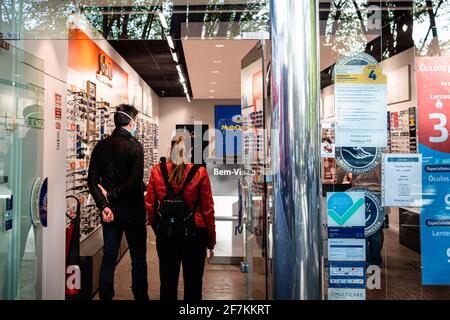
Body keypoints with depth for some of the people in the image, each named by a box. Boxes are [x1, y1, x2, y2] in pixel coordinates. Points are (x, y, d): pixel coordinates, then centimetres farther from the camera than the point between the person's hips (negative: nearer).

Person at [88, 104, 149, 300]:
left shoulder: (101, 146, 3)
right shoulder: (134, 146, -12)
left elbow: (92, 180, -1)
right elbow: (135, 181, -20)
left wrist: (103, 205, -6)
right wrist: (111, 194, -9)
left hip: (110, 209, 5)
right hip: (132, 209, -4)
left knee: (109, 257, 14)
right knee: (138, 257, 10)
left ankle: (105, 297, 23)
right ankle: (140, 296, 19)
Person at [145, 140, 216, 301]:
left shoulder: (157, 171, -7)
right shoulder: (199, 172, -13)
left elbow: (149, 203, -1)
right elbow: (207, 208, -9)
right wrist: (211, 238, 4)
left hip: (165, 232, 2)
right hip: (193, 233, -2)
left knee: (168, 281, 17)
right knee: (193, 282, 14)